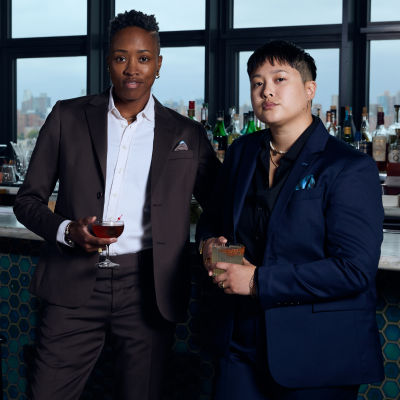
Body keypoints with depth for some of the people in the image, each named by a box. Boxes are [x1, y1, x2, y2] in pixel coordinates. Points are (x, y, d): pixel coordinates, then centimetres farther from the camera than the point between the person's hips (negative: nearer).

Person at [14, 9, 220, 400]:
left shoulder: (188, 135, 7)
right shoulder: (68, 117, 6)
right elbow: (27, 199, 8)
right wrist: (66, 231, -11)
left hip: (148, 292, 0)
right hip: (75, 284, 0)